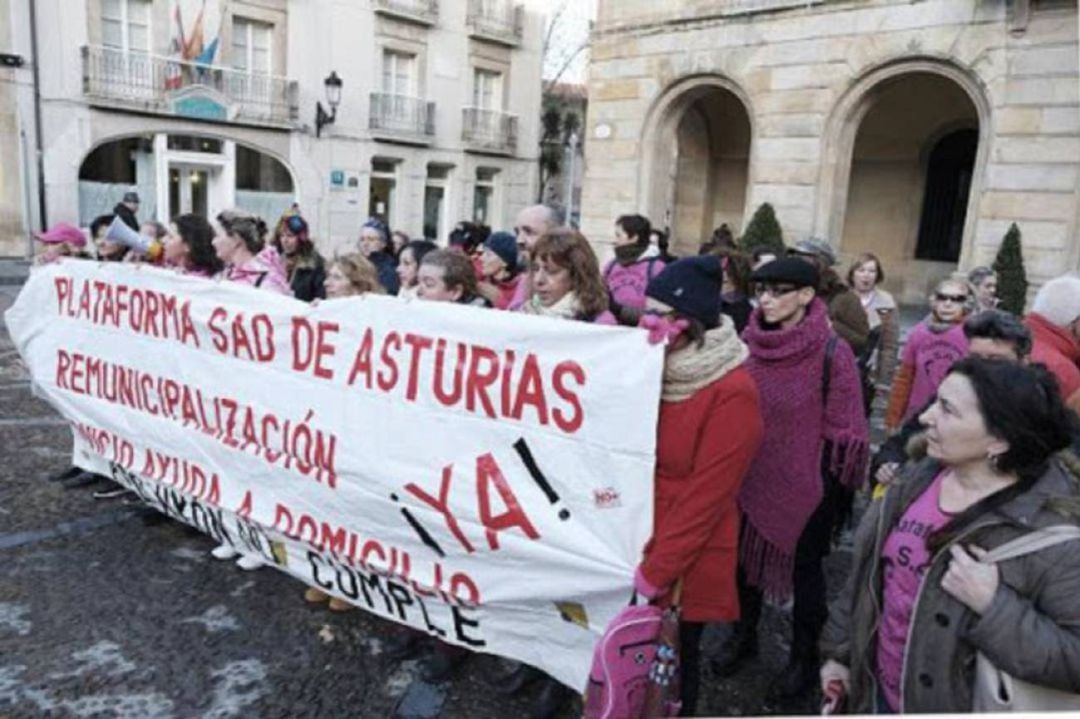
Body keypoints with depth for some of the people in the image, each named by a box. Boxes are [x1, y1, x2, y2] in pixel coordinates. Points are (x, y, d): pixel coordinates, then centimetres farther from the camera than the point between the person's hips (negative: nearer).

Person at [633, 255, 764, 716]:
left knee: (675, 659, 13)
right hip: (635, 544, 5)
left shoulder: (732, 394, -19)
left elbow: (704, 498, -19)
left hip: (687, 564, -5)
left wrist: (656, 571, -15)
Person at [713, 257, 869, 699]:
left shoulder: (832, 353, -17)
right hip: (751, 478, 5)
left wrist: (836, 491, -10)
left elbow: (842, 431, -12)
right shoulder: (747, 344, -3)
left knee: (805, 569, 13)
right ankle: (743, 636, 41)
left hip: (806, 484, -4)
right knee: (745, 556, 17)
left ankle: (804, 658, 34)